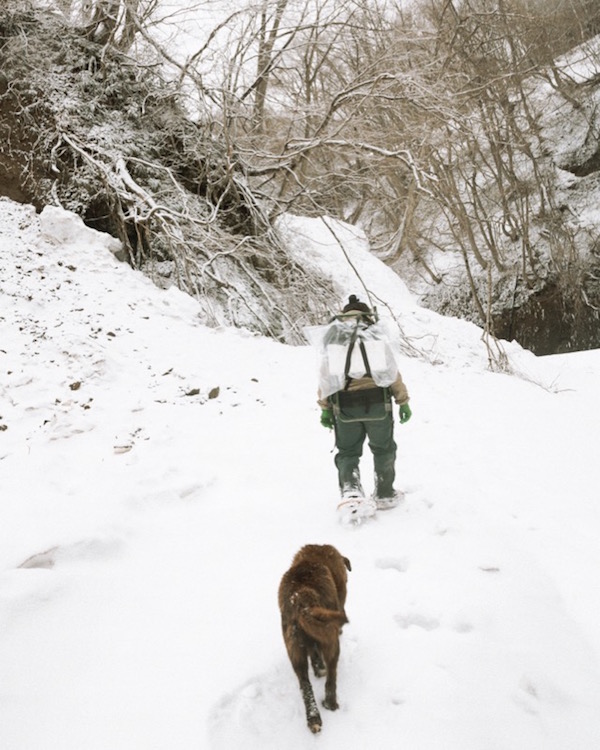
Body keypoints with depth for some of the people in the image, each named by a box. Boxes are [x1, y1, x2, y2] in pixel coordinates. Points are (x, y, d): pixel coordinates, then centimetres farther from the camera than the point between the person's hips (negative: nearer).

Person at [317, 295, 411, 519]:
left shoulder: (333, 341, 9)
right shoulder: (377, 338, 5)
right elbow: (393, 374, 2)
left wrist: (325, 408, 10)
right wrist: (403, 401, 9)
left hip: (344, 406, 1)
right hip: (377, 403, -1)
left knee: (347, 452, 14)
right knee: (383, 449, 18)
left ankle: (350, 490, -8)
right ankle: (384, 495, 26)